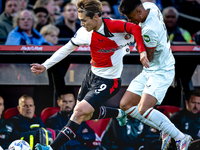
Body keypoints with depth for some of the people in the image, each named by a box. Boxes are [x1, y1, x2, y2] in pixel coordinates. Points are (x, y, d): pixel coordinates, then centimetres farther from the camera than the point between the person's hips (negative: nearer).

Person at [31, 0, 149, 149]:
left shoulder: (113, 25, -23)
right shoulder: (84, 33, -7)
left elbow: (135, 28, -18)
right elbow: (65, 49, 2)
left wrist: (142, 51, -27)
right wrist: (45, 66, 0)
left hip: (108, 81, -7)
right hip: (92, 75, 7)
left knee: (80, 111, -17)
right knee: (85, 114, 19)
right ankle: (119, 114, 42)